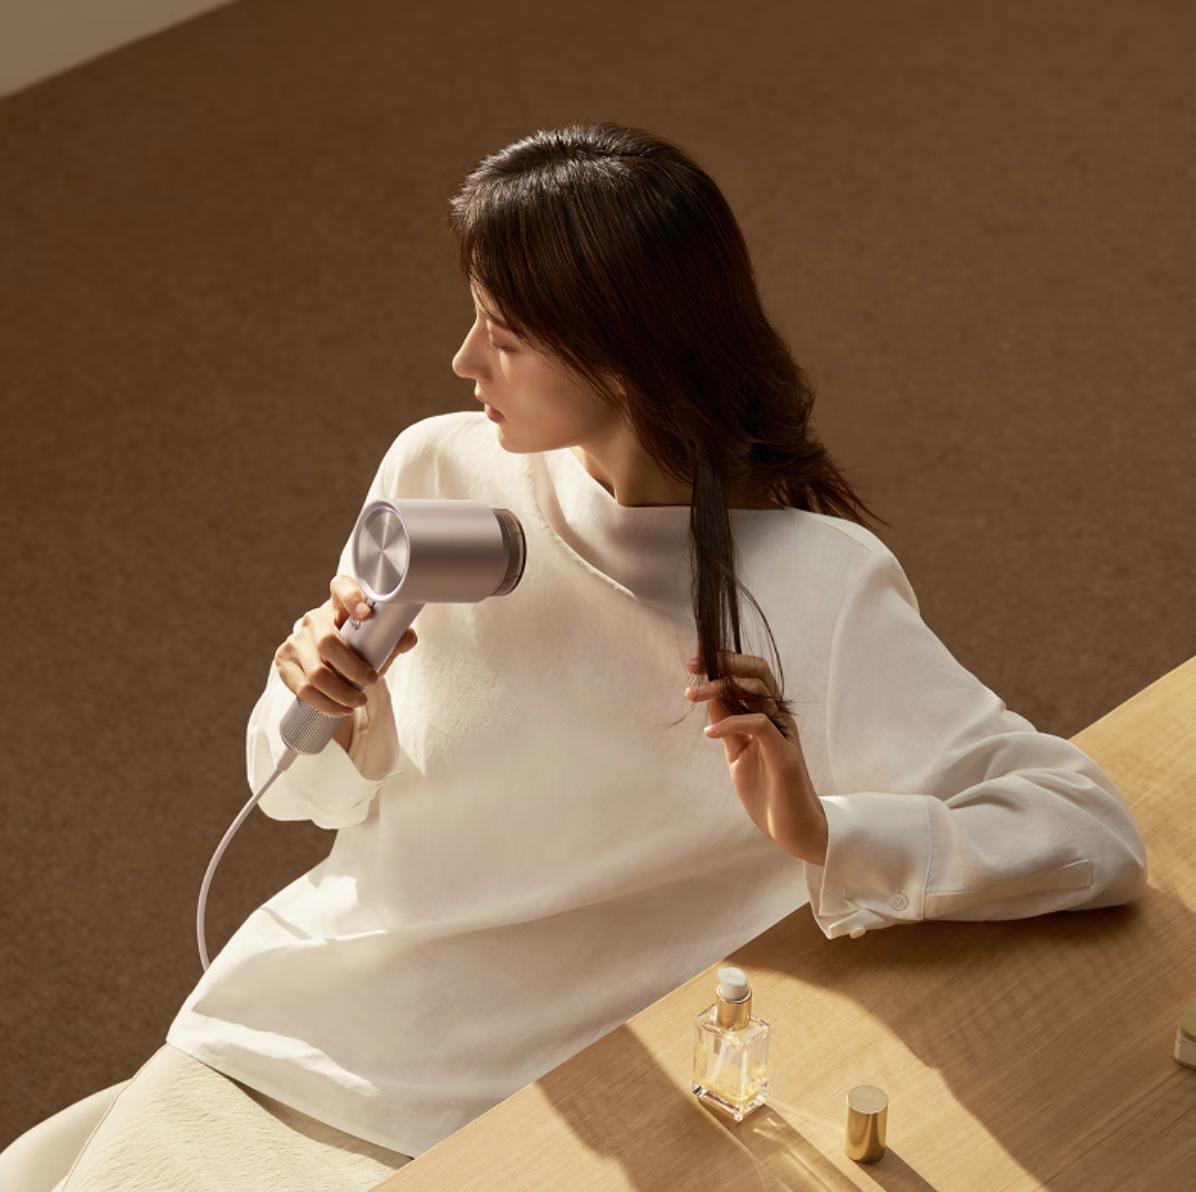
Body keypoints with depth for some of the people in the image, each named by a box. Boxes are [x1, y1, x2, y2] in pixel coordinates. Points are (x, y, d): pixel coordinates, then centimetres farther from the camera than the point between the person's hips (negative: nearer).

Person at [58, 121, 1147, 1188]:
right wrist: (325, 708, -13)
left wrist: (823, 838, -30)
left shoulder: (818, 591, -15)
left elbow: (1096, 837, -17)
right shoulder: (438, 471, -2)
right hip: (263, 1040, 4)